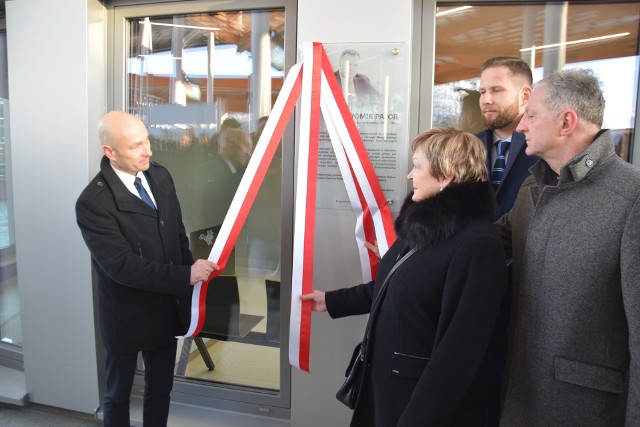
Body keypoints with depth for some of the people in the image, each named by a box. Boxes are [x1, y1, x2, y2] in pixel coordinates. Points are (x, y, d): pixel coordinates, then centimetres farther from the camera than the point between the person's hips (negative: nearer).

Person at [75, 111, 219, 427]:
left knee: (160, 389, 22)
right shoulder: (93, 202, -23)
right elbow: (122, 266, -27)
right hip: (127, 317, -5)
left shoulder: (160, 176, -3)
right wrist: (185, 276, -28)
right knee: (118, 395, 20)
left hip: (168, 309, 5)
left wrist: (188, 288, 2)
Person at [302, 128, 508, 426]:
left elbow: (459, 349, -25)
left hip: (428, 399, -8)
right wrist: (332, 301, 21)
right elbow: (389, 289, 15)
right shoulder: (425, 223, 4)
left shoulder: (477, 245, -23)